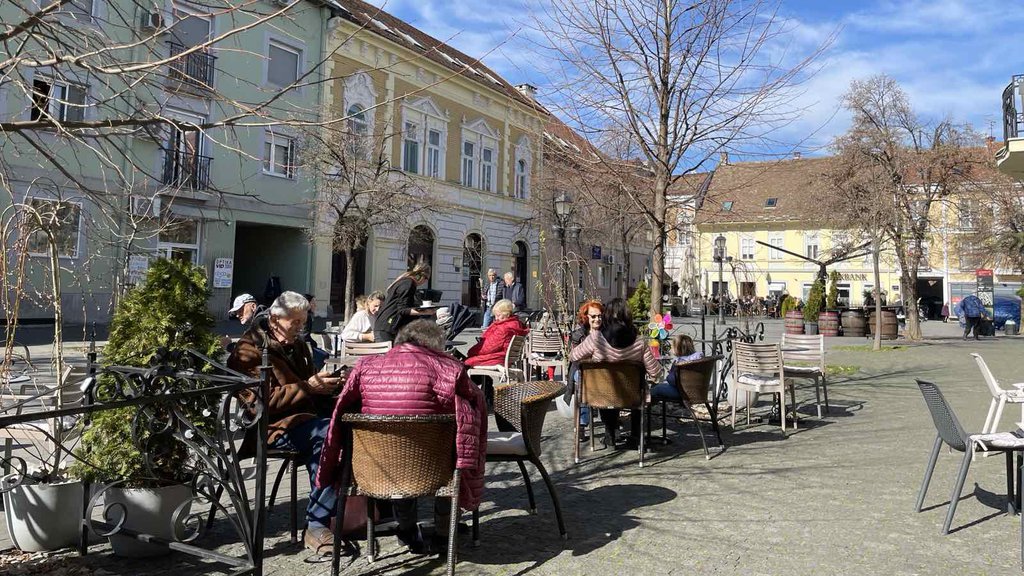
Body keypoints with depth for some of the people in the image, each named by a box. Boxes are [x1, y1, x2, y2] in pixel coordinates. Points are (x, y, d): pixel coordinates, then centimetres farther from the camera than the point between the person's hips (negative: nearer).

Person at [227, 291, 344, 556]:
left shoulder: (297, 346, 23)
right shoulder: (250, 350, -1)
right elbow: (259, 400, -14)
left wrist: (325, 385, 11)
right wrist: (307, 387, -17)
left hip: (304, 418, 7)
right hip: (272, 426, -7)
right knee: (328, 433, -35)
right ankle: (317, 524, -30)